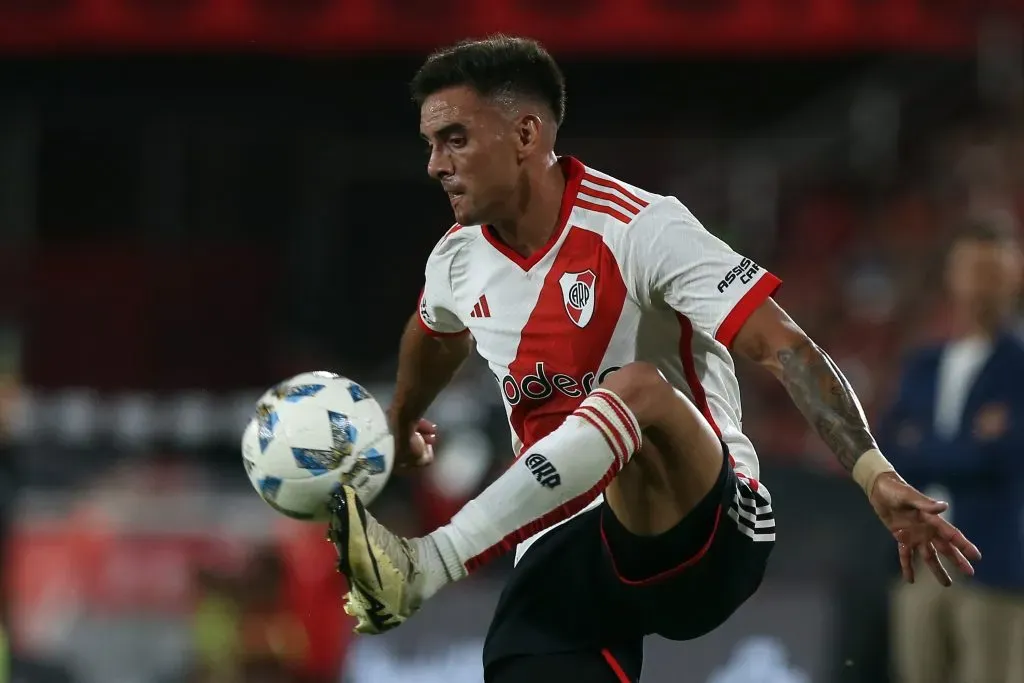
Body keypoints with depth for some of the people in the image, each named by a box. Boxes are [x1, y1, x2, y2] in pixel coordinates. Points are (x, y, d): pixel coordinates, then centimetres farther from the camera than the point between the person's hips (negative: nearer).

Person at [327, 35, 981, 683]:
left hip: (706, 535, -6)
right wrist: (401, 424, 53)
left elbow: (782, 345, -21)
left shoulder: (640, 228, -13)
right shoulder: (459, 261, 8)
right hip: (564, 553, 6)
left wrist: (876, 475, -33)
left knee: (637, 389, -36)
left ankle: (422, 567, -49)